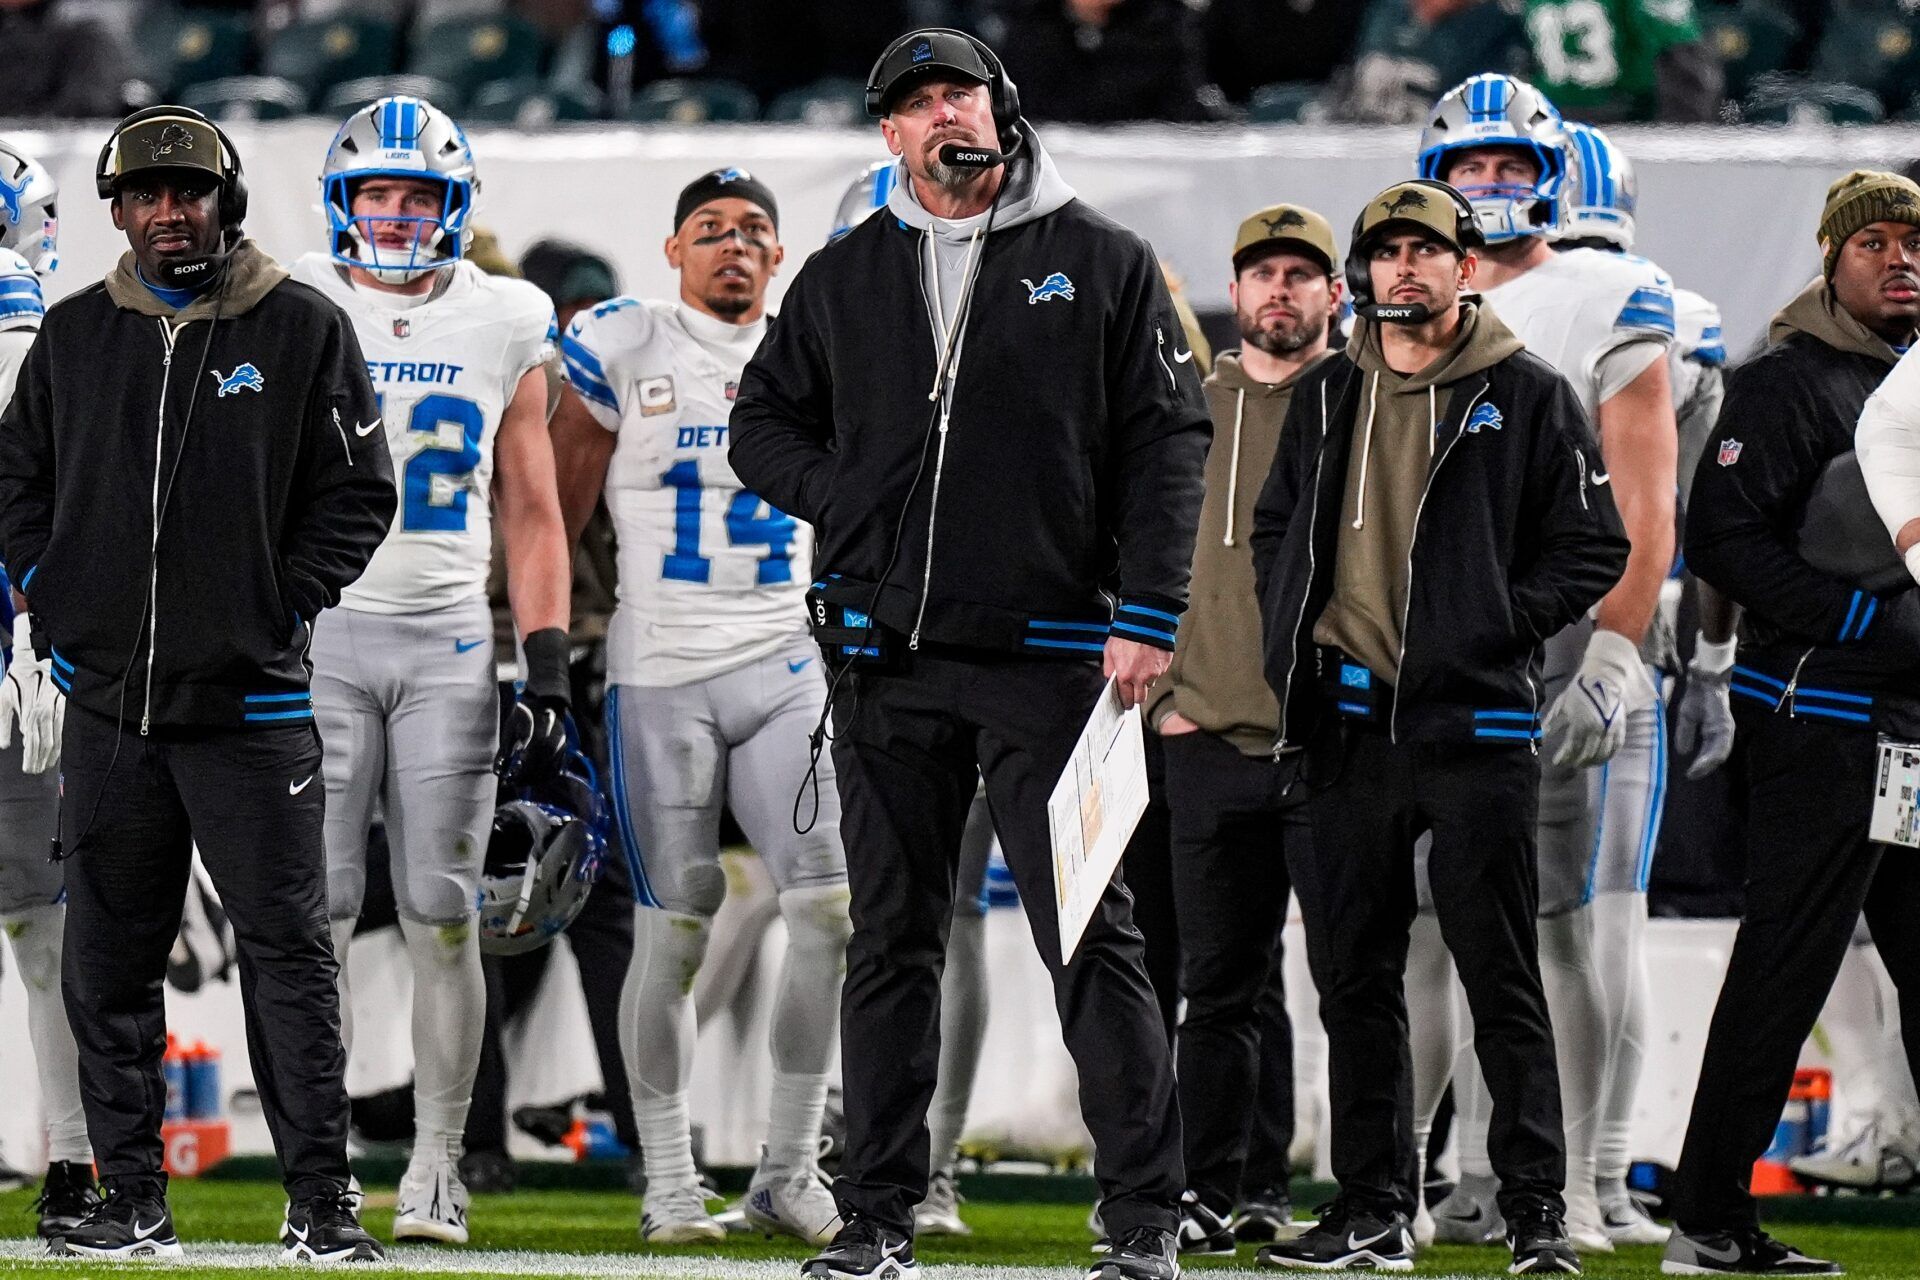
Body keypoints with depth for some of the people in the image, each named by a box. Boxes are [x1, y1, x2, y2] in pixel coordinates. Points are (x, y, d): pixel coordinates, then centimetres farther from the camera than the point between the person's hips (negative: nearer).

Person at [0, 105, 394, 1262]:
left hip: (249, 700, -4)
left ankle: (322, 1200, 1)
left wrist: (282, 608, -7)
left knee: (289, 949, -3)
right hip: (107, 701, 4)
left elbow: (359, 493, 1)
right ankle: (133, 1200, 12)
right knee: (108, 960, 5)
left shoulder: (302, 330, 0)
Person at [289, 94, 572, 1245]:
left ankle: (437, 1169, 3)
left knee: (443, 914, -2)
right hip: (319, 630, -1)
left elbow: (532, 513, 9)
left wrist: (549, 667, 2)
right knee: (319, 907, -4)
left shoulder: (505, 327, 7)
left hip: (448, 642, 1)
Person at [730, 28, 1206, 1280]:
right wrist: (847, 504, 2)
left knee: (1091, 939, -5)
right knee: (892, 941, 7)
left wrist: (1147, 617, -9)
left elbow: (1165, 444, 0)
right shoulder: (845, 278, 12)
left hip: (1046, 654, -3)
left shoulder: (1101, 262, 3)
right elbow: (765, 421, 20)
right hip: (889, 657, 3)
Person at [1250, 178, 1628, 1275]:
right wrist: (1300, 639, 9)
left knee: (1503, 979, -4)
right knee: (1355, 979, 6)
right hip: (1348, 727, 5)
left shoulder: (1528, 398, 0)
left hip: (1476, 722, -5)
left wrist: (1496, 628, -10)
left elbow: (1595, 547, 0)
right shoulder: (1328, 399, 14)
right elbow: (1277, 530, 25)